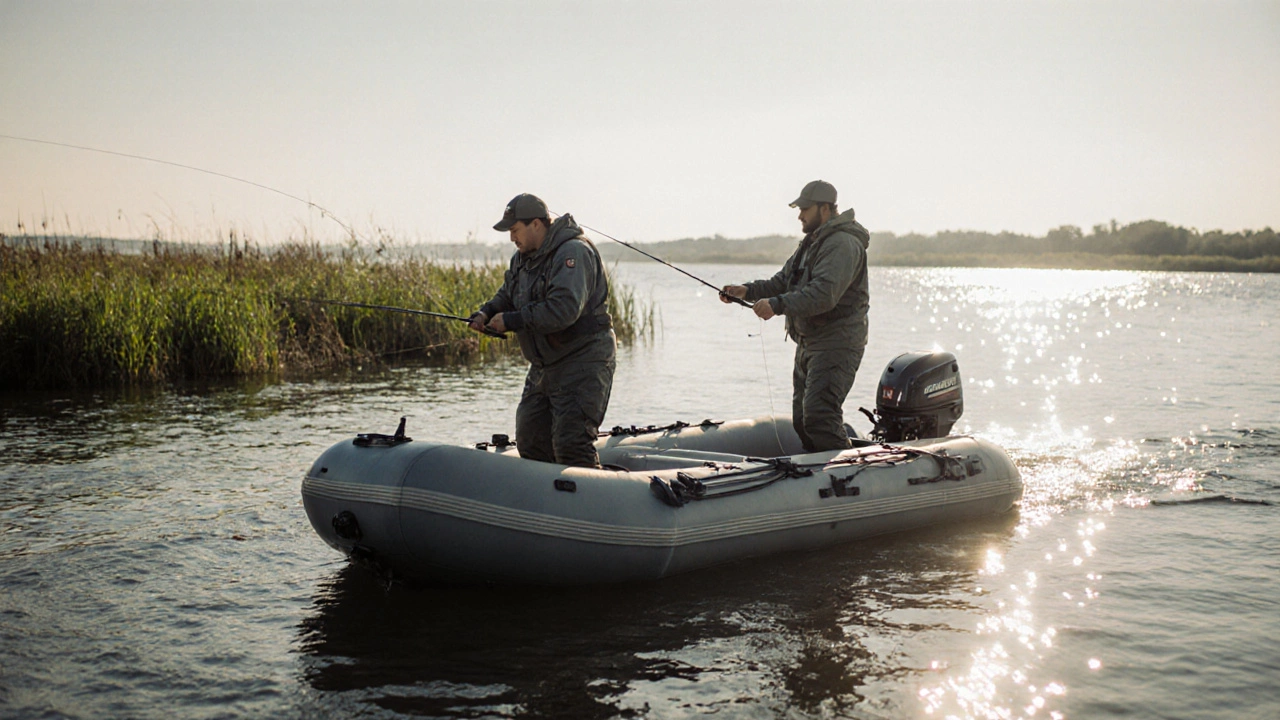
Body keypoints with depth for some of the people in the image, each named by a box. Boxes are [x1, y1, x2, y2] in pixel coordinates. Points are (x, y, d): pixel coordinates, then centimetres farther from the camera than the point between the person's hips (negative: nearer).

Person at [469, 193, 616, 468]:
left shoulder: (572, 252, -18)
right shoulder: (523, 257, 12)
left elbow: (564, 308, -29)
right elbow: (507, 295, 22)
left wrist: (513, 320, -24)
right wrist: (487, 312, 0)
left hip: (582, 362, -9)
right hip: (544, 366, 10)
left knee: (570, 445, -15)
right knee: (529, 441, 12)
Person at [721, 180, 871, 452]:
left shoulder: (843, 244, -15)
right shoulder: (811, 242, 20)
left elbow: (825, 293, -28)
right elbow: (783, 282, 19)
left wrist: (778, 305, -33)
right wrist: (748, 291, 2)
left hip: (836, 345, -10)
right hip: (808, 343, 11)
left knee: (819, 415, -20)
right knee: (801, 419, 11)